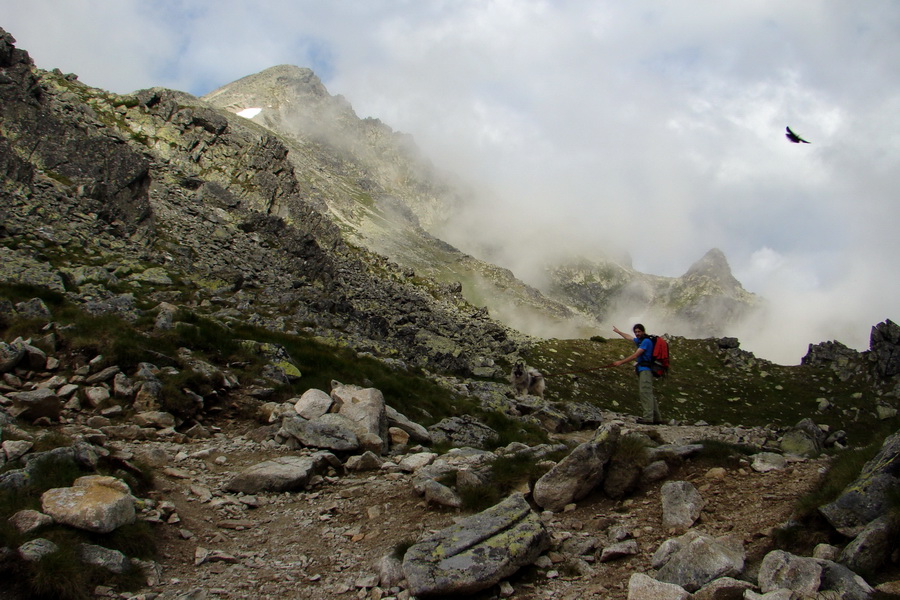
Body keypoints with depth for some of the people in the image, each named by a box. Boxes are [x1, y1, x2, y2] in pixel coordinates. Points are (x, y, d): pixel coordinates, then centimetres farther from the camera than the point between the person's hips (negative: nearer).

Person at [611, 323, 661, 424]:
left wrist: (621, 362, -11)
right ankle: (656, 418, 8)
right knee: (648, 394, 8)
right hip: (642, 370, 10)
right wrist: (618, 331, 53)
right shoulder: (640, 341, 20)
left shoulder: (646, 341, -9)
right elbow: (629, 337, 40)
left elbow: (635, 356, -14)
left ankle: (648, 417, -25)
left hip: (645, 370, -10)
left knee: (645, 392, -18)